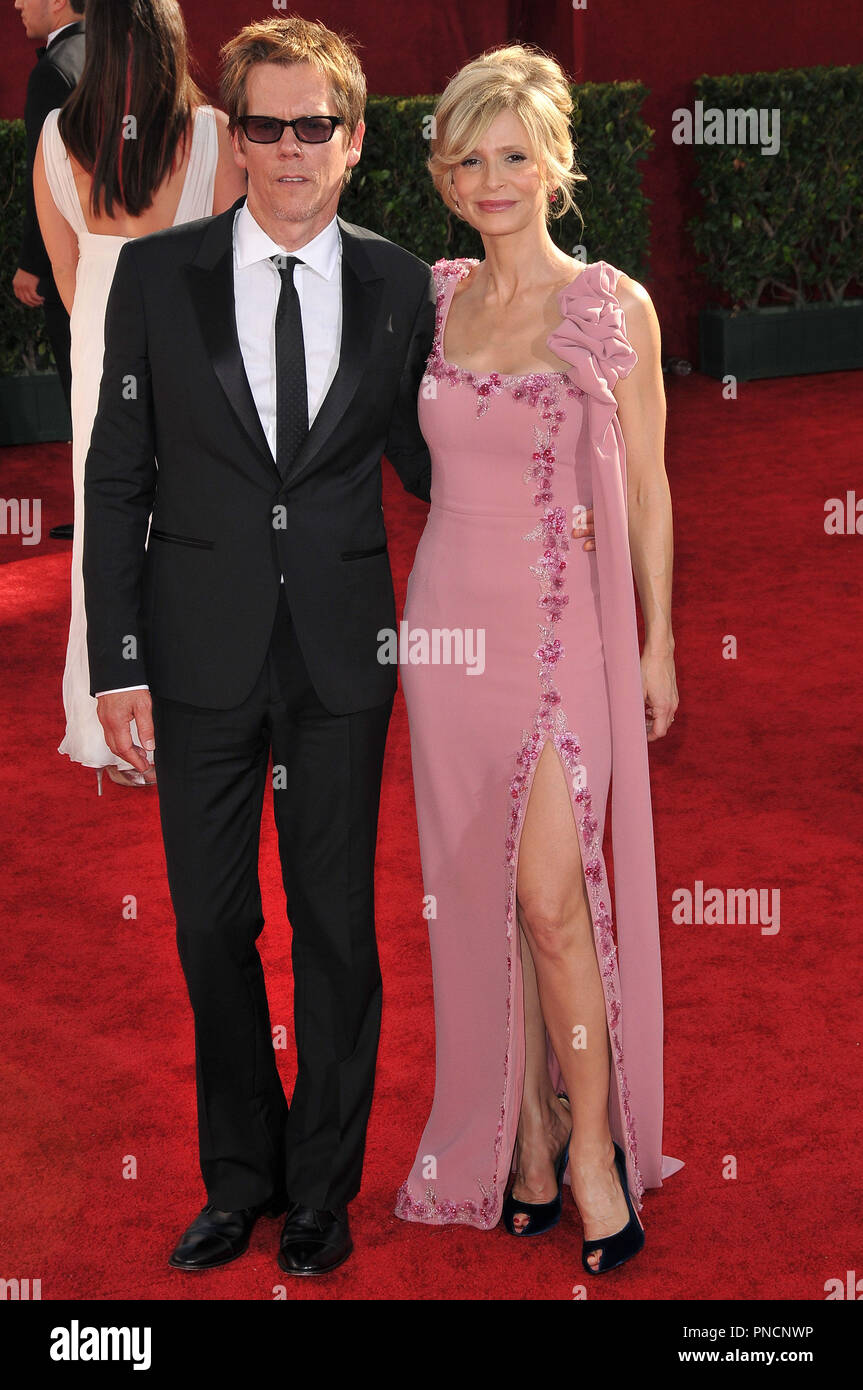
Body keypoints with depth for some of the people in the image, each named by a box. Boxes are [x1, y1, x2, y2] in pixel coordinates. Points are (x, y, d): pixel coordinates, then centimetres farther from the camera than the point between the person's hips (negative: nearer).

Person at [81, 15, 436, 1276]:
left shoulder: (398, 286, 1)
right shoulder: (157, 275, -1)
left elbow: (417, 459, 11)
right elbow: (118, 482, 0)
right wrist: (117, 663, -4)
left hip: (344, 653, 0)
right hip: (203, 652, 0)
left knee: (338, 926, 8)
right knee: (213, 925, 9)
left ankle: (323, 1186, 25)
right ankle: (241, 1176, 28)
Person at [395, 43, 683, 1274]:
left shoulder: (615, 307, -3)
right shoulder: (431, 300, 7)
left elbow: (646, 486, 0)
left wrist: (658, 641, 0)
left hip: (565, 629, -4)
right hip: (449, 618, 4)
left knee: (554, 900, -10)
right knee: (483, 897, 8)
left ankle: (594, 1145, 8)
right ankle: (525, 1136, 22)